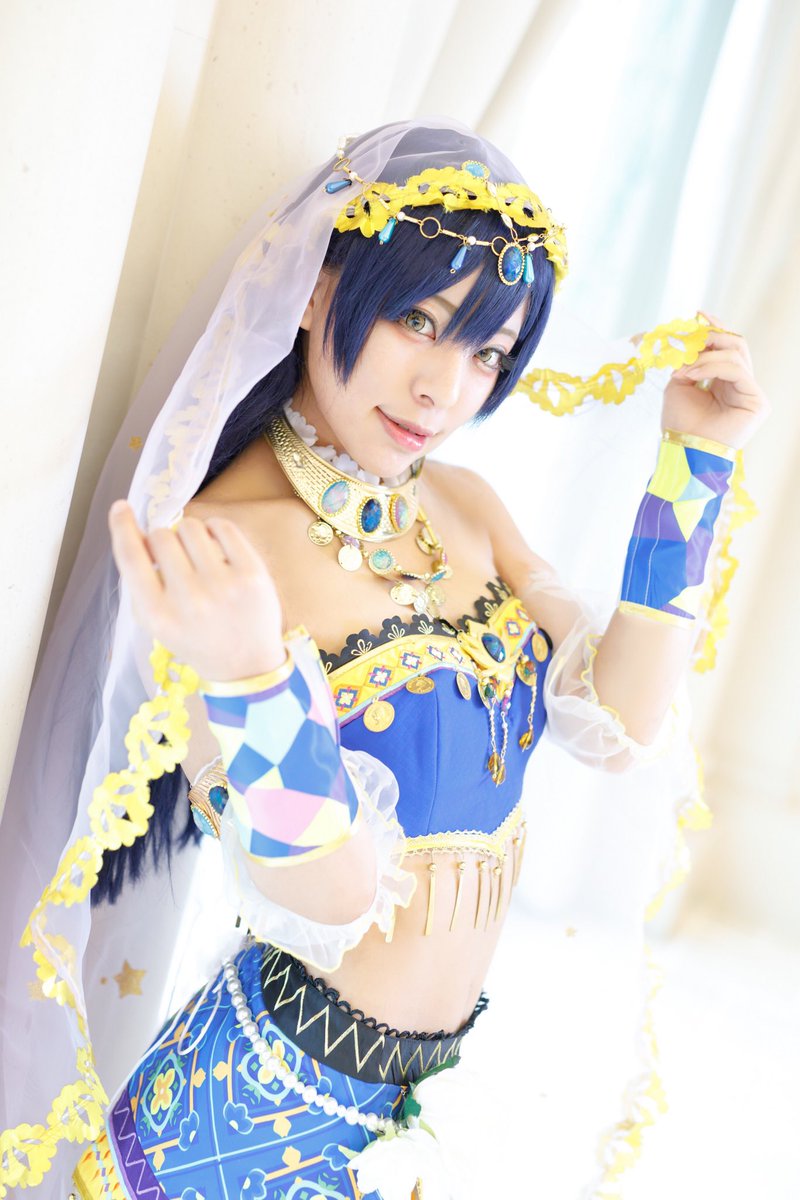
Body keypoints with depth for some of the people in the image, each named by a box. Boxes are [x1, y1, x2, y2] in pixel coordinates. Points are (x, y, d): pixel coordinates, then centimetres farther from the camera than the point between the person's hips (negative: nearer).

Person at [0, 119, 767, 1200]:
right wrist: (245, 671, -43)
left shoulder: (464, 505, 0)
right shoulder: (217, 548, -22)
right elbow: (330, 904, -25)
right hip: (282, 1105, -6)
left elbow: (623, 728, -7)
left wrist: (698, 463, -10)